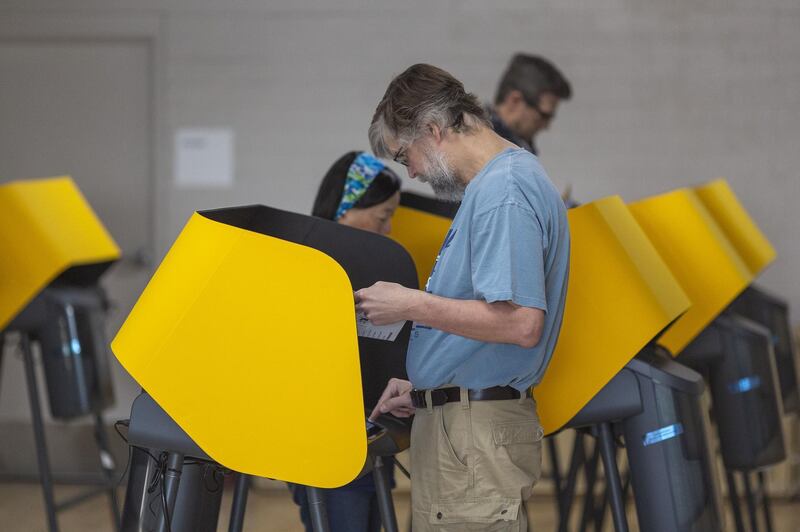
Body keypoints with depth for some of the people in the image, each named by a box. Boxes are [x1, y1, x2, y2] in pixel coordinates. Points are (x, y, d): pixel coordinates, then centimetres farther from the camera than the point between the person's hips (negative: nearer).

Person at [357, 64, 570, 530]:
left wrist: (411, 305, -17)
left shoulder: (503, 191, -16)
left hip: (476, 435, -10)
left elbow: (520, 323, -25)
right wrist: (422, 387, 21)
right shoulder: (499, 182, 17)